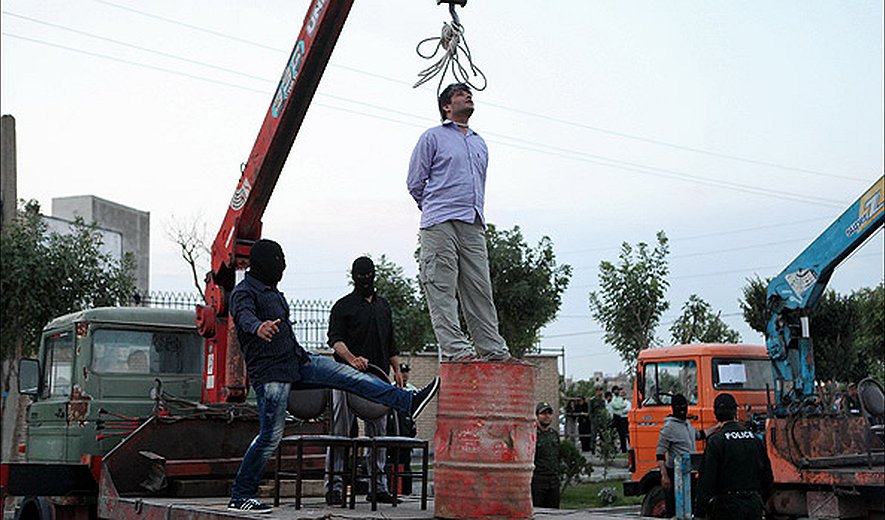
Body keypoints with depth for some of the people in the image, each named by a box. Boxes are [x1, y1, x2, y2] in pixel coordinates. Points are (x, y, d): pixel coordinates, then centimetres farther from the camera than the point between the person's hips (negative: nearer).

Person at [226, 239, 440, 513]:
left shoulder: (272, 291, 18)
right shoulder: (244, 292, -12)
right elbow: (244, 315, -36)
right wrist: (258, 327, -59)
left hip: (298, 362, 9)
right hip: (270, 373, -9)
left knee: (352, 377, 2)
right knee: (270, 436, -8)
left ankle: (408, 402, 6)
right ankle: (240, 496, 3)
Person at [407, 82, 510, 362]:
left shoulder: (480, 144, 25)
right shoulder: (433, 137, 8)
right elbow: (415, 182, 7)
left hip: (473, 225, 5)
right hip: (440, 224, -5)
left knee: (480, 289, 1)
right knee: (442, 288, -10)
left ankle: (493, 349, 1)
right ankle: (456, 349, -14)